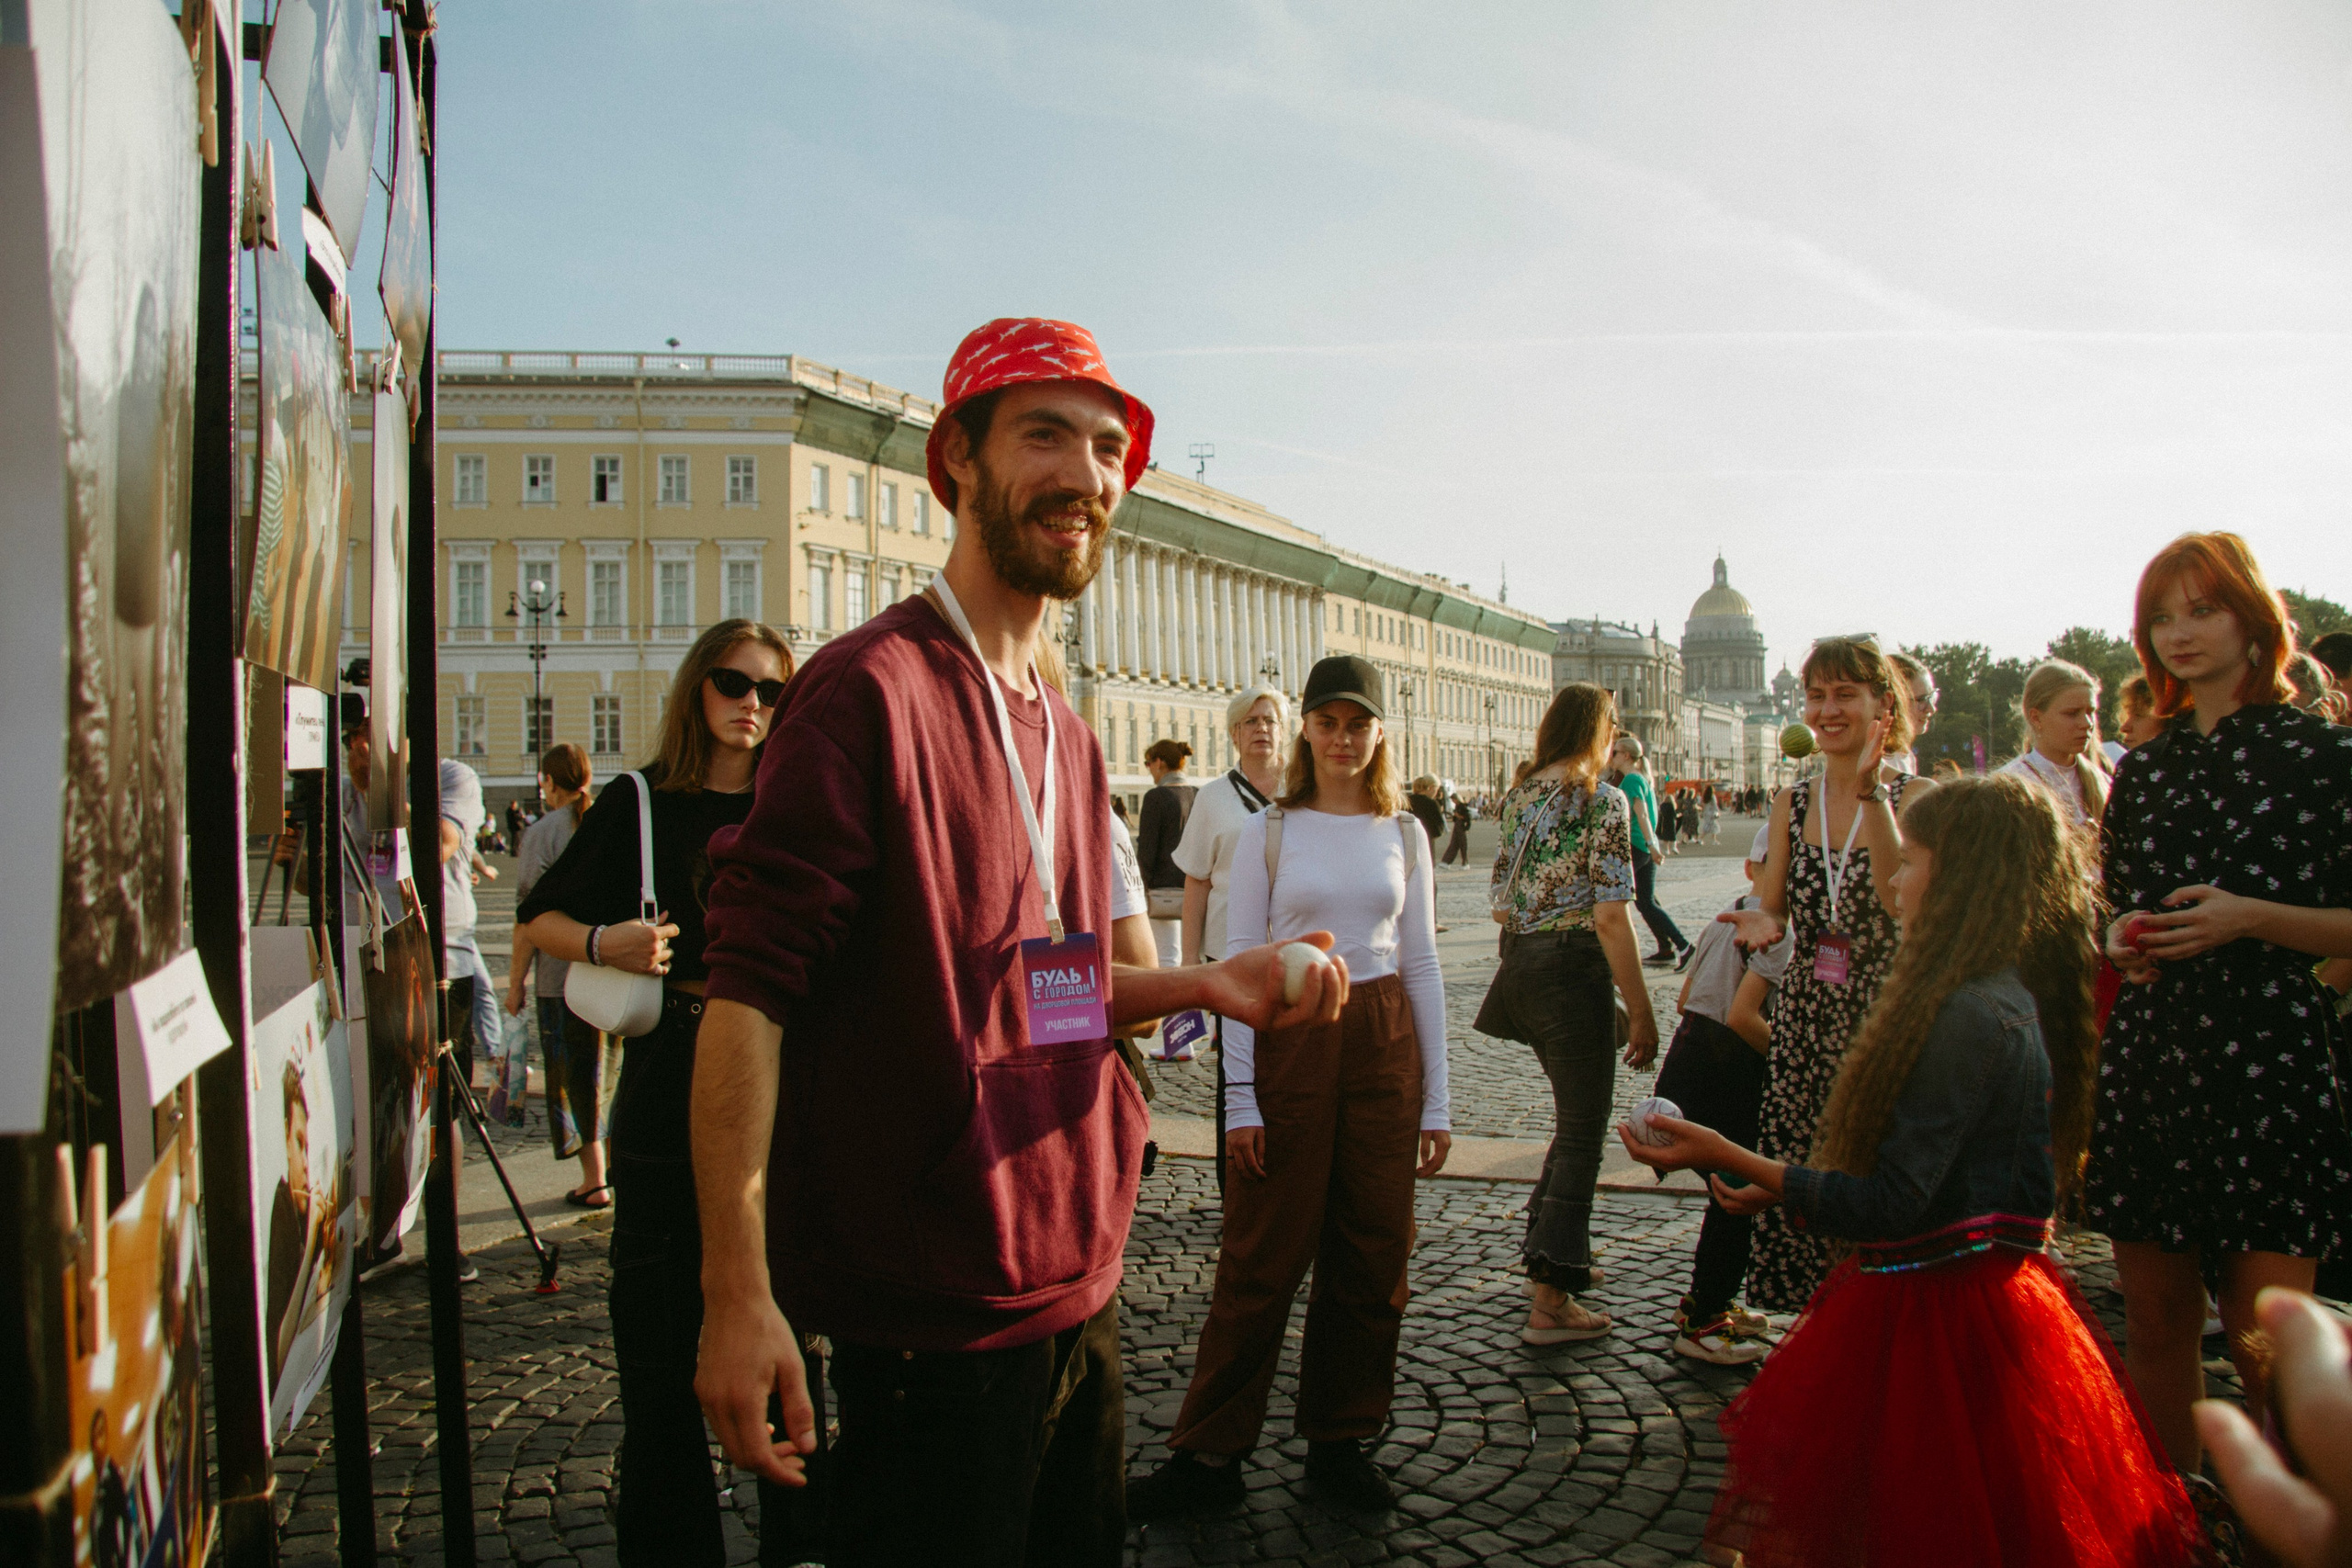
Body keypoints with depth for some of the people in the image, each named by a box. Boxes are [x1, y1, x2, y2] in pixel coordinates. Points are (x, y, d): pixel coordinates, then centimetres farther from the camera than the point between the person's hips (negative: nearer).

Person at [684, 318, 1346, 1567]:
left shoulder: (1066, 736, 12)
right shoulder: (872, 687, -15)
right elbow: (751, 993, -19)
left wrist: (1205, 985, 3)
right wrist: (738, 1290, -23)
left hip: (1081, 1293, 9)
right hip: (935, 1322, -8)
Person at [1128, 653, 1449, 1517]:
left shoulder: (1403, 833, 7)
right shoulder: (1267, 832, 0)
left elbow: (1422, 966, 9)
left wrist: (1436, 1099, 6)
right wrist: (1241, 1097, -8)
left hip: (1384, 1043, 3)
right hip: (1287, 1042, -3)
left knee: (1373, 1250, 8)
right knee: (1263, 1254, 1)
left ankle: (1341, 1441, 24)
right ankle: (1211, 1452, 14)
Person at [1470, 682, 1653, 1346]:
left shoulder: (1519, 794, 9)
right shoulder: (1604, 800, -12)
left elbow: (1500, 904, 10)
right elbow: (1611, 918, -18)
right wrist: (1641, 1013, -13)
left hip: (1521, 965, 7)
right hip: (1575, 969, -7)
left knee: (1576, 1117, 24)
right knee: (1581, 1135, 1)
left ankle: (1555, 1250, 35)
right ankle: (1550, 1301, 3)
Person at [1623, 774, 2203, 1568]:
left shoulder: (1974, 1017, -24)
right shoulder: (2004, 996, 8)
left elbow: (1889, 1206, -26)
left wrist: (1728, 1158, -27)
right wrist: (1781, 1186, 17)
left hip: (1943, 1316, -10)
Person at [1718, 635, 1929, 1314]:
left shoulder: (1913, 796, -4)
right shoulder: (1793, 802, 9)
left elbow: (1905, 900, -19)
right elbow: (1773, 907, 9)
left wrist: (1872, 794, -22)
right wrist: (1762, 923, -14)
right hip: (1804, 1018, 4)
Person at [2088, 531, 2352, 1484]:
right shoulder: (2141, 772, 15)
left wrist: (2251, 917, -17)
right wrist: (2120, 940, 2)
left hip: (2269, 1059, -4)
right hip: (2149, 1058, 5)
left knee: (2265, 1344, -4)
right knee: (2156, 1326, 9)